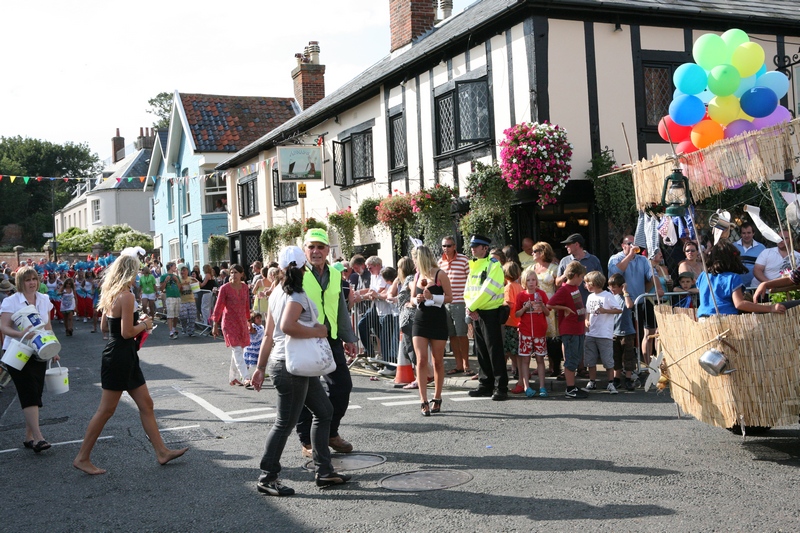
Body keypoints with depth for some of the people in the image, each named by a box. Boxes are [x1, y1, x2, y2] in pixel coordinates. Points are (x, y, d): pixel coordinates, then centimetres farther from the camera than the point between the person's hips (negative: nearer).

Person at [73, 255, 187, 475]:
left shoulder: (111, 295, 9)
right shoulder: (127, 296, -19)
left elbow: (106, 325, 17)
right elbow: (127, 332, -23)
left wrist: (138, 322, 14)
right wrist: (144, 325, -5)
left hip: (126, 358, 10)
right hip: (120, 358, -10)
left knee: (146, 404, 12)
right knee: (106, 410, 0)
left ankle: (162, 451, 18)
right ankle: (82, 458, 10)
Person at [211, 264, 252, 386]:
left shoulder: (244, 287, 5)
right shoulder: (225, 288, -9)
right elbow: (218, 307, -7)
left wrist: (249, 321, 18)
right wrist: (215, 325, -7)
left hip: (242, 322, 6)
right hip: (229, 323, -6)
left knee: (238, 350, 12)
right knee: (237, 350, -12)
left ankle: (233, 377, 25)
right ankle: (246, 378, -19)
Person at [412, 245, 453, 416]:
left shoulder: (440, 274, -5)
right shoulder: (417, 275, 11)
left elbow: (449, 297, -5)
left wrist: (432, 297, -18)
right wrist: (417, 299, -4)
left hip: (438, 320, -4)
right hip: (420, 320, 4)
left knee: (438, 361, 4)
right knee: (421, 360, -8)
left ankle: (437, 398, 17)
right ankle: (424, 401, -8)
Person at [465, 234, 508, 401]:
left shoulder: (494, 265, -9)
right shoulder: (473, 266, 15)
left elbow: (488, 290, -19)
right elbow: (468, 290, 13)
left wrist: (472, 306, -14)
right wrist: (470, 308, -4)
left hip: (491, 313, -8)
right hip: (476, 314, 8)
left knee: (495, 351, -6)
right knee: (481, 351, 11)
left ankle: (501, 388, -2)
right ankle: (486, 385, 20)